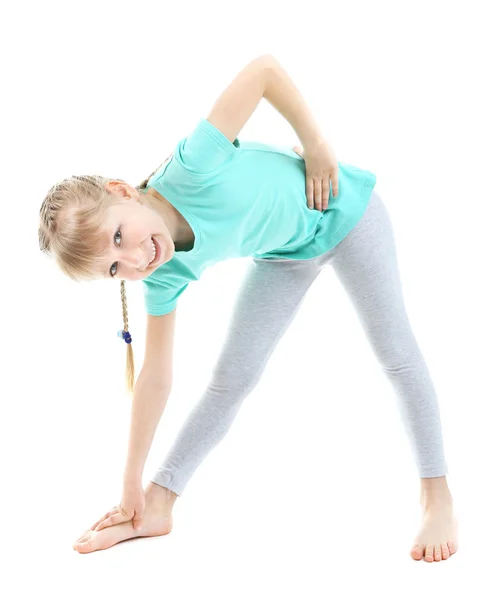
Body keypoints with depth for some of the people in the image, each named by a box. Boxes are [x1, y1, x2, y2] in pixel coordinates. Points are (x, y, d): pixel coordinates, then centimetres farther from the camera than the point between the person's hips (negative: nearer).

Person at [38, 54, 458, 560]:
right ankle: (158, 508, 10)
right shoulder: (163, 277, -21)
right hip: (285, 252, 4)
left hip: (341, 210, -4)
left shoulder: (191, 169, -40)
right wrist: (133, 486, -9)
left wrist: (314, 143, -25)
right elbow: (155, 375, -13)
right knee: (230, 379, 1)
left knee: (396, 353, -2)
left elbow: (264, 68, -33)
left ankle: (437, 499, 10)